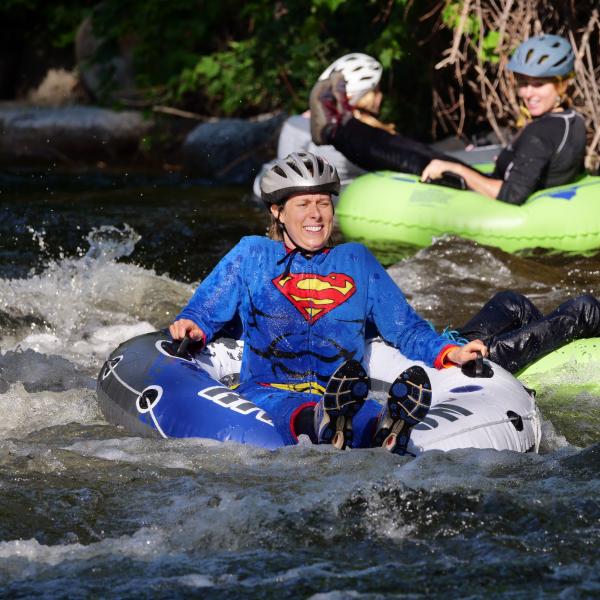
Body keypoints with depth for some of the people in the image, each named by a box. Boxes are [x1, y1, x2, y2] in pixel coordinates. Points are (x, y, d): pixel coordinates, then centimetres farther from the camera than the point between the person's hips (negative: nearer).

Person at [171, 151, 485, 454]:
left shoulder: (356, 261, 22)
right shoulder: (252, 255, 16)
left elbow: (405, 327, 23)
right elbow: (204, 310, 13)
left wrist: (449, 353, 4)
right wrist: (191, 328, -12)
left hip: (343, 398, 1)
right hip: (266, 391, -1)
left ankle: (387, 433, -71)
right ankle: (322, 427, -73)